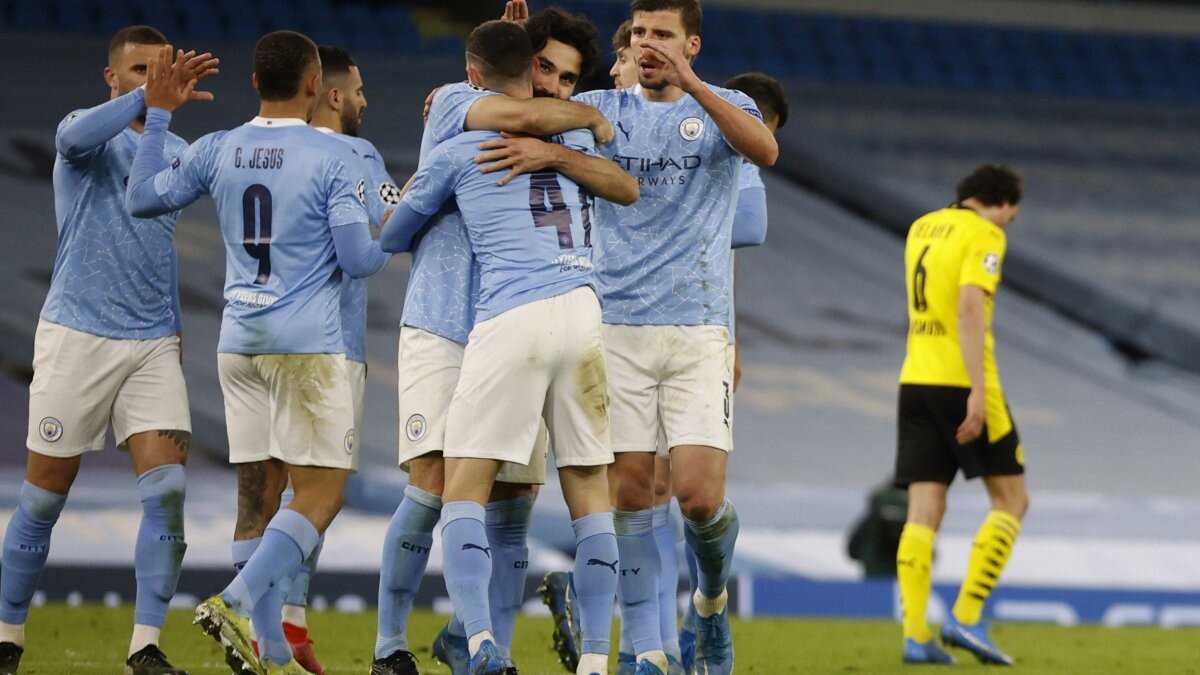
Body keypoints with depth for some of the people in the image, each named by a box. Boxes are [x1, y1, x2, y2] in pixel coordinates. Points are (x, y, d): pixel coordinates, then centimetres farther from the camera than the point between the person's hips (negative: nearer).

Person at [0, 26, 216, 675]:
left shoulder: (177, 154, 14)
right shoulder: (91, 135, -4)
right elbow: (76, 138, -30)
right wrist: (155, 95, -39)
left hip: (154, 346, 4)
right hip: (77, 335, -4)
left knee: (167, 488, -11)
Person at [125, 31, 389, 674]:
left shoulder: (216, 151, 5)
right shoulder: (330, 156, -8)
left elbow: (141, 199, 17)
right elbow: (358, 258, -9)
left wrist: (156, 114, 24)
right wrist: (392, 242, 13)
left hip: (239, 346, 6)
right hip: (307, 346, -6)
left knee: (257, 495, 8)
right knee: (321, 494, -5)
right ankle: (237, 600, -24)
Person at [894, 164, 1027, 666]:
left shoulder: (922, 228, 15)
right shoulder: (984, 235, -7)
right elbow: (970, 309, -20)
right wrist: (978, 390, -24)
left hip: (915, 381, 7)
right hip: (962, 382, -7)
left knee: (923, 512, 3)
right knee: (1011, 500, 5)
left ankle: (915, 636, -8)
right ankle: (966, 619, -5)